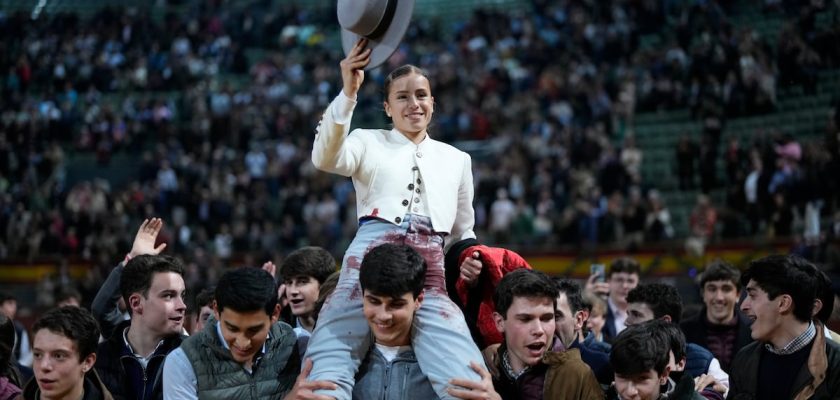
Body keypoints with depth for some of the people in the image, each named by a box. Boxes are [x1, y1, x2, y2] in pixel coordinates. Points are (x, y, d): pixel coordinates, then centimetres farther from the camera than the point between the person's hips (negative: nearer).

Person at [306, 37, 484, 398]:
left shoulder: (457, 159, 26)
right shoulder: (369, 142, 17)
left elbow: (463, 232, 31)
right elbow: (325, 159, -6)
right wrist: (348, 92, -18)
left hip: (431, 271, 2)